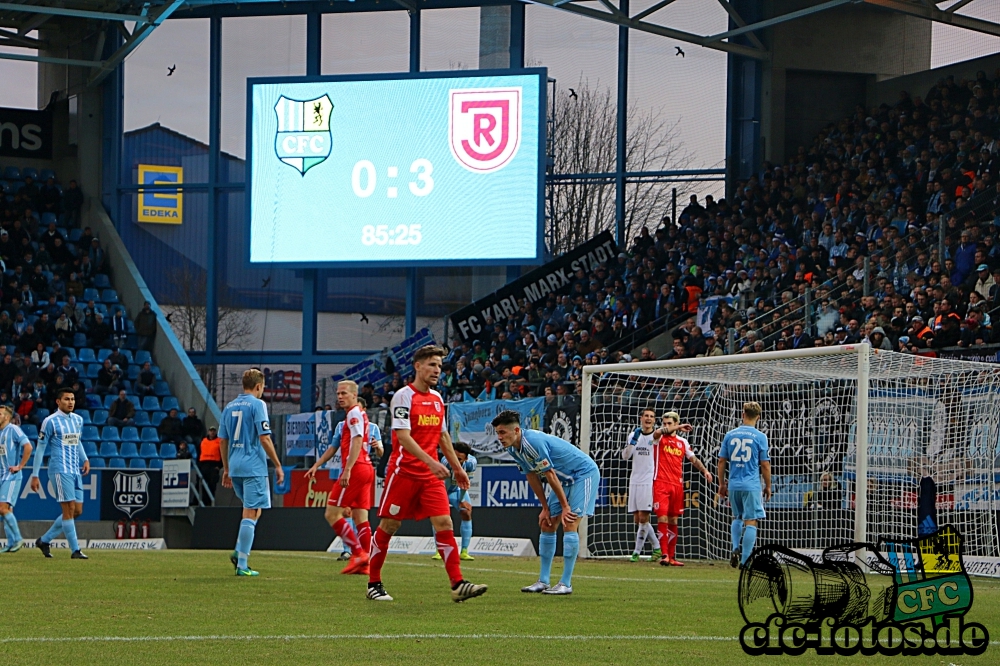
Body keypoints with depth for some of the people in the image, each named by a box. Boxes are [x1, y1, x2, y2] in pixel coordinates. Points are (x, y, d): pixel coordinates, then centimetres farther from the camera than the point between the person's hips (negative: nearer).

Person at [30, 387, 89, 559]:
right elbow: (40, 449, -3)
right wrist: (35, 475, -5)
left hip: (76, 471, 8)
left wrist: (85, 459, 10)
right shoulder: (50, 421, -6)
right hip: (60, 470, -8)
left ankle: (44, 540, 19)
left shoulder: (78, 420, 13)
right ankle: (75, 550, -8)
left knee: (77, 511, 6)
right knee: (69, 508, -12)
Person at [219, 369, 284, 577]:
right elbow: (264, 438, -13)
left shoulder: (229, 407, 12)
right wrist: (278, 465, -7)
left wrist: (226, 469, 22)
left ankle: (239, 552, 7)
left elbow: (223, 441, 15)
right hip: (254, 467, -7)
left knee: (251, 511, 22)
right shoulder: (257, 404, -8)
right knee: (251, 514, -4)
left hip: (235, 467, 7)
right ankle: (242, 565, -7)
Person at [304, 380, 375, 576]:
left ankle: (358, 553, -14)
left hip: (356, 469, -10)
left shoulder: (354, 413, -6)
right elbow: (335, 447, 30)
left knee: (332, 513, -8)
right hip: (366, 469, 10)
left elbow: (357, 441, -20)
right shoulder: (356, 414, 24)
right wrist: (317, 465, 29)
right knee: (360, 517, 6)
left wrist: (348, 469, -26)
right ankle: (364, 564, 2)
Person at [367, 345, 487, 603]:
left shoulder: (437, 399, 13)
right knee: (388, 526, 1)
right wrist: (430, 462, -28)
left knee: (444, 523, -7)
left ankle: (457, 584, -12)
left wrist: (457, 468, 21)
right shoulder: (403, 396, -9)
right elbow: (403, 436, -19)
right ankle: (374, 584, 13)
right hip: (404, 472, -6)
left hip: (431, 475, 6)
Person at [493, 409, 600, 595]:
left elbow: (550, 475, -25)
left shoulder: (534, 442, -31)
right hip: (565, 479, 9)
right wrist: (545, 508, 6)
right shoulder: (513, 449, -3)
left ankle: (566, 584, -14)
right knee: (547, 525, 5)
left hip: (584, 473, -9)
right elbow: (532, 477, 6)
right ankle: (543, 581, 9)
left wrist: (565, 506, -18)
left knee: (569, 524, -16)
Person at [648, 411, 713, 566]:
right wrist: (679, 427, -21)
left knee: (673, 521, 8)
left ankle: (672, 556, 13)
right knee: (662, 518, -14)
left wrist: (704, 470, 4)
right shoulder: (659, 438, 3)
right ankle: (664, 555, -18)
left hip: (677, 485, 4)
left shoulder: (683, 442, 14)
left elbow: (693, 459, 21)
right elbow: (658, 432, -21)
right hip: (661, 484, -4)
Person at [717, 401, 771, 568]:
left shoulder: (730, 435, 5)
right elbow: (765, 465, -3)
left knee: (737, 518, 22)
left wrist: (722, 483, 18)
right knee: (751, 521, -1)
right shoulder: (760, 437, -5)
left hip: (734, 484, 4)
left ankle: (735, 549, 4)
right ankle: (745, 560, -5)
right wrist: (768, 486, 8)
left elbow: (722, 461, 8)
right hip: (752, 485, -4)